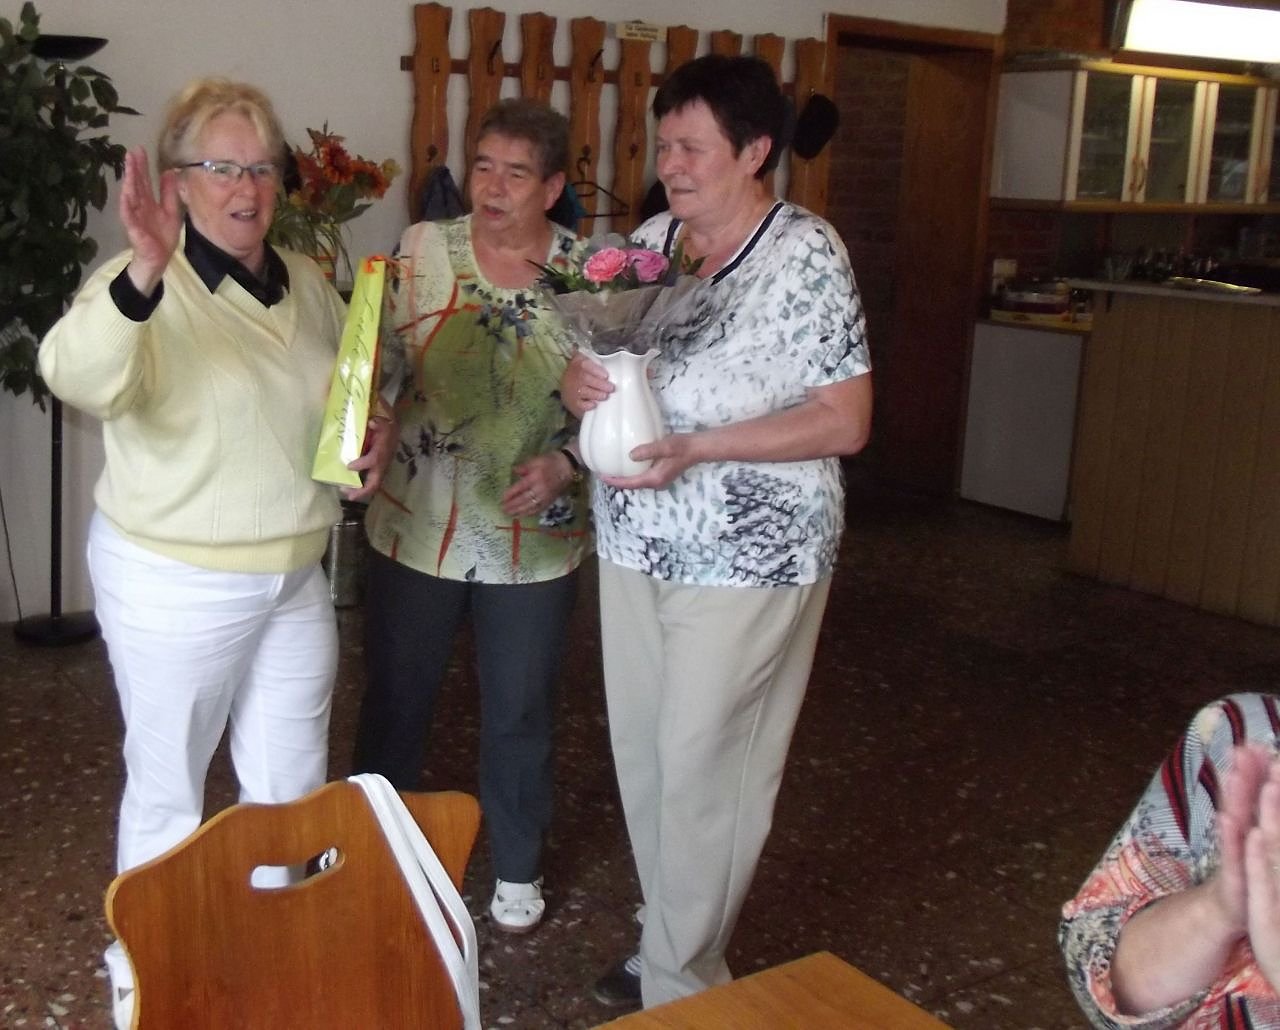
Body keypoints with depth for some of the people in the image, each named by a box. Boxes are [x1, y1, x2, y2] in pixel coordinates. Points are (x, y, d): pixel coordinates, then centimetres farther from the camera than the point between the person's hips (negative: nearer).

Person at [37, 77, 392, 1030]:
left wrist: (376, 433, -5)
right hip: (174, 585, -6)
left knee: (292, 790, 18)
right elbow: (78, 378, -37)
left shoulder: (308, 284, 4)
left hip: (296, 577, 6)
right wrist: (143, 276, -54)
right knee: (169, 789, 10)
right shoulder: (141, 288, -16)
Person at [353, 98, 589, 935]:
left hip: (535, 542, 0)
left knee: (521, 713, 15)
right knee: (397, 699, 15)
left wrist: (564, 463, -15)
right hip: (417, 528, 1)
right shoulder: (420, 251, -4)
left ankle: (518, 869, 37)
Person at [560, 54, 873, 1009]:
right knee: (644, 759, 15)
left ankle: (678, 986, 21)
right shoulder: (652, 238, 6)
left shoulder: (805, 253, -12)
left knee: (702, 774, 2)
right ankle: (675, 950, 35)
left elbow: (845, 422, -15)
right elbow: (609, 351, 16)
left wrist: (695, 447, -23)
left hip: (747, 560, -6)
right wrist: (578, 378, -9)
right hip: (637, 544, 7)